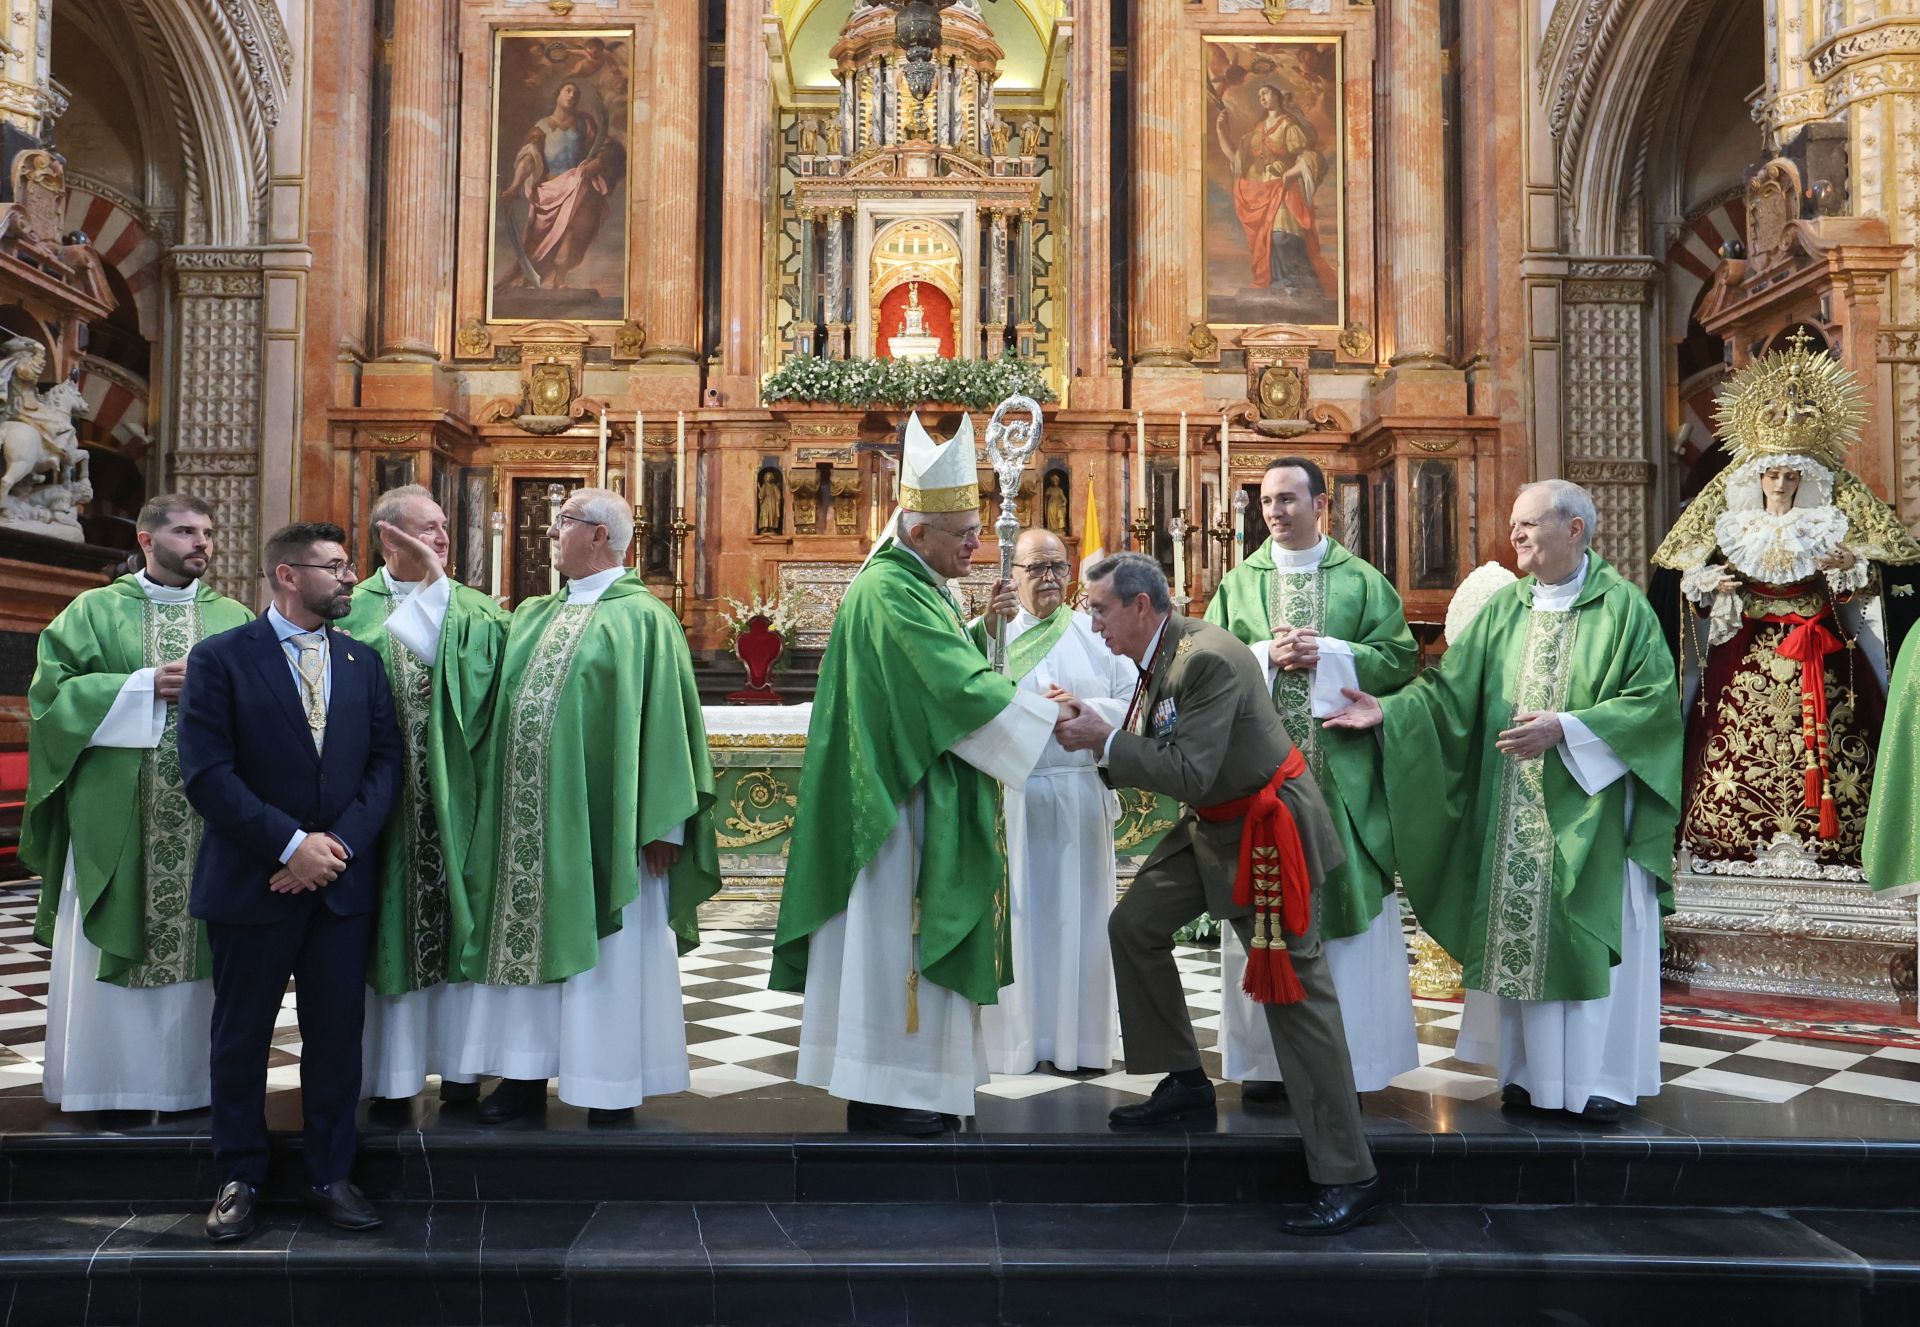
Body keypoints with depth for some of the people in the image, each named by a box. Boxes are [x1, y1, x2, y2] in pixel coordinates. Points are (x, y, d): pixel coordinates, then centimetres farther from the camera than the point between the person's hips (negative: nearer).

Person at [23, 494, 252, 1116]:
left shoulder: (236, 620, 10)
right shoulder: (95, 611, 6)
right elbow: (53, 690, -3)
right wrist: (146, 686, -12)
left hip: (209, 818, 1)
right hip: (116, 816, -1)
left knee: (202, 945, 4)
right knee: (112, 945, 3)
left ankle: (191, 1077, 14)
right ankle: (109, 1078, 15)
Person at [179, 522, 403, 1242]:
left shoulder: (363, 662, 9)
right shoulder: (220, 659, -3)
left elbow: (385, 761, 5)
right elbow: (206, 772, -11)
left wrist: (341, 843, -10)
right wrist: (292, 844, -16)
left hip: (342, 881, 3)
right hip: (251, 880, -3)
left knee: (337, 1035, 8)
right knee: (240, 1038, 9)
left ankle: (330, 1176, 22)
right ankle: (239, 1179, 24)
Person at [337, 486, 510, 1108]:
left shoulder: (478, 612, 7)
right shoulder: (351, 612, 4)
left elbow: (491, 702, -2)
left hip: (454, 797, 1)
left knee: (456, 918, 5)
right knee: (386, 927, 5)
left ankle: (459, 1066, 15)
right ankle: (391, 1074, 15)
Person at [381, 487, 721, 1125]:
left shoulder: (643, 618, -6)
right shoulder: (533, 616, 15)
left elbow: (666, 722, -11)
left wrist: (662, 825, -15)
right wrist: (435, 584, 9)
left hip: (599, 822, -7)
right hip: (528, 818, 7)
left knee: (605, 948, 2)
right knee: (526, 936, 11)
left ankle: (613, 1083, 14)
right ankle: (526, 1072, 23)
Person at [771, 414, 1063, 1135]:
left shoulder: (919, 586, 13)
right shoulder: (890, 591, -18)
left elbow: (948, 667, 15)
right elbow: (960, 686, -23)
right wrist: (1052, 717, -19)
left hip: (924, 797, 10)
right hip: (900, 801, -10)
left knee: (907, 936, 13)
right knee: (892, 936, -3)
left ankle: (897, 1083, 22)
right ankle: (880, 1094, 6)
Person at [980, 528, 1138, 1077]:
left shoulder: (1096, 633, 8)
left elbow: (1134, 704, 3)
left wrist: (1081, 709, -11)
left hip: (1081, 793, 2)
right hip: (1012, 796, -2)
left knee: (1078, 916, 6)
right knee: (1017, 917, 2)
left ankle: (1079, 1039, 16)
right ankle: (1016, 1037, 13)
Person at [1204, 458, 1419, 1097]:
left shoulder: (1363, 581, 8)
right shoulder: (1238, 584, 10)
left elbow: (1400, 657, -1)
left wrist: (1325, 654, -11)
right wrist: (1267, 656, -11)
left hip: (1341, 775, -1)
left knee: (1344, 897, 1)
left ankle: (1343, 1051, 12)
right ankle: (1268, 1054, 11)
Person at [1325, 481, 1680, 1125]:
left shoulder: (1621, 606, -4)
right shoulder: (1504, 608, 8)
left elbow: (1655, 699, -10)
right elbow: (1450, 687, 3)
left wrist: (1565, 727, -18)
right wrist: (1388, 711, -12)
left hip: (1590, 809, -4)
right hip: (1514, 813, 4)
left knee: (1593, 935, 1)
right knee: (1519, 934, 7)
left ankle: (1600, 1078, 13)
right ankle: (1532, 1072, 18)